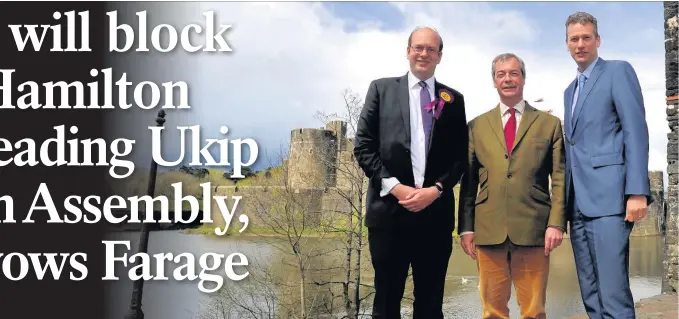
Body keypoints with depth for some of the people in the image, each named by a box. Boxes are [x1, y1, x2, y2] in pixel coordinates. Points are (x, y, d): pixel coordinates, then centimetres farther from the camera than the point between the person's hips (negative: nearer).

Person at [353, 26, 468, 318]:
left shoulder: (453, 100, 12)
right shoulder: (382, 89, 8)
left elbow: (460, 156, 8)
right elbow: (363, 146, 1)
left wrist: (436, 189, -9)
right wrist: (394, 186, -10)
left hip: (435, 212, 2)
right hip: (389, 209, -1)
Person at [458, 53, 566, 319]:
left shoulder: (549, 124, 10)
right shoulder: (477, 126, 14)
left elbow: (560, 178, 5)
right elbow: (468, 180, 11)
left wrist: (556, 223, -7)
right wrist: (466, 227, 3)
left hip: (533, 230, -1)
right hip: (488, 230, 1)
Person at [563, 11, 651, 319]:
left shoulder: (618, 71, 2)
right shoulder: (570, 90, 24)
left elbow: (636, 131, -8)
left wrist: (637, 192, -18)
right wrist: (566, 199, 15)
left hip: (608, 197, -8)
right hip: (579, 202, 8)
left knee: (613, 292, -13)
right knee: (590, 294, 8)